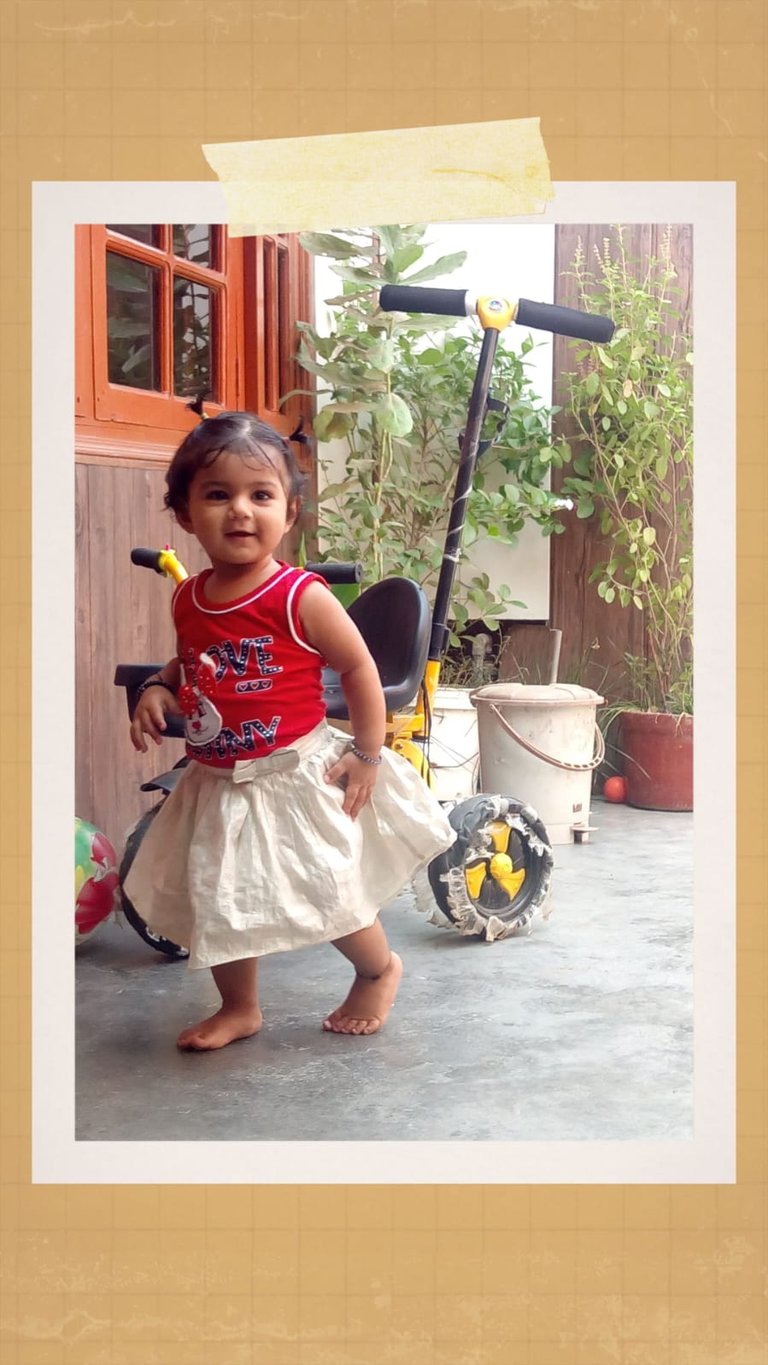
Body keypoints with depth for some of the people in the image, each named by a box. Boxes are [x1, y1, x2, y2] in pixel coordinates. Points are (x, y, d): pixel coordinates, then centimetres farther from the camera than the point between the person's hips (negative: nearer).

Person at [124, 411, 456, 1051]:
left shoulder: (301, 597, -18)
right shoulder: (188, 599, -1)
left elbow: (359, 668, -10)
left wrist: (367, 756, -11)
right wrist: (158, 690, -4)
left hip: (296, 777, -6)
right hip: (216, 784, 6)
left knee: (331, 896, 4)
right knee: (218, 899, 14)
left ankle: (380, 970, 36)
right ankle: (239, 1008, 37)